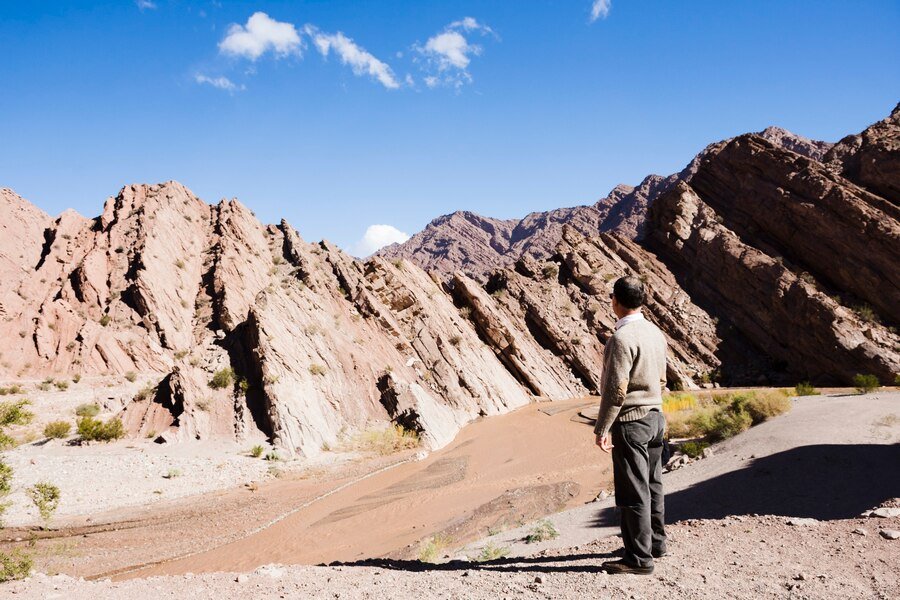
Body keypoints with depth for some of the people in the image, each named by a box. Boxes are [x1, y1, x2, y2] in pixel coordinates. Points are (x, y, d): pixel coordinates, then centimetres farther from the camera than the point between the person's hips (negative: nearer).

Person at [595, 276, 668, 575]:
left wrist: (602, 429, -16)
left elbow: (616, 390, -22)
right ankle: (655, 542, 32)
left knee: (633, 491, -1)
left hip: (630, 422, -9)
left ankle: (639, 557, 7)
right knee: (652, 485, 19)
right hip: (655, 416, 9)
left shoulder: (622, 338, -20)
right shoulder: (655, 332, 7)